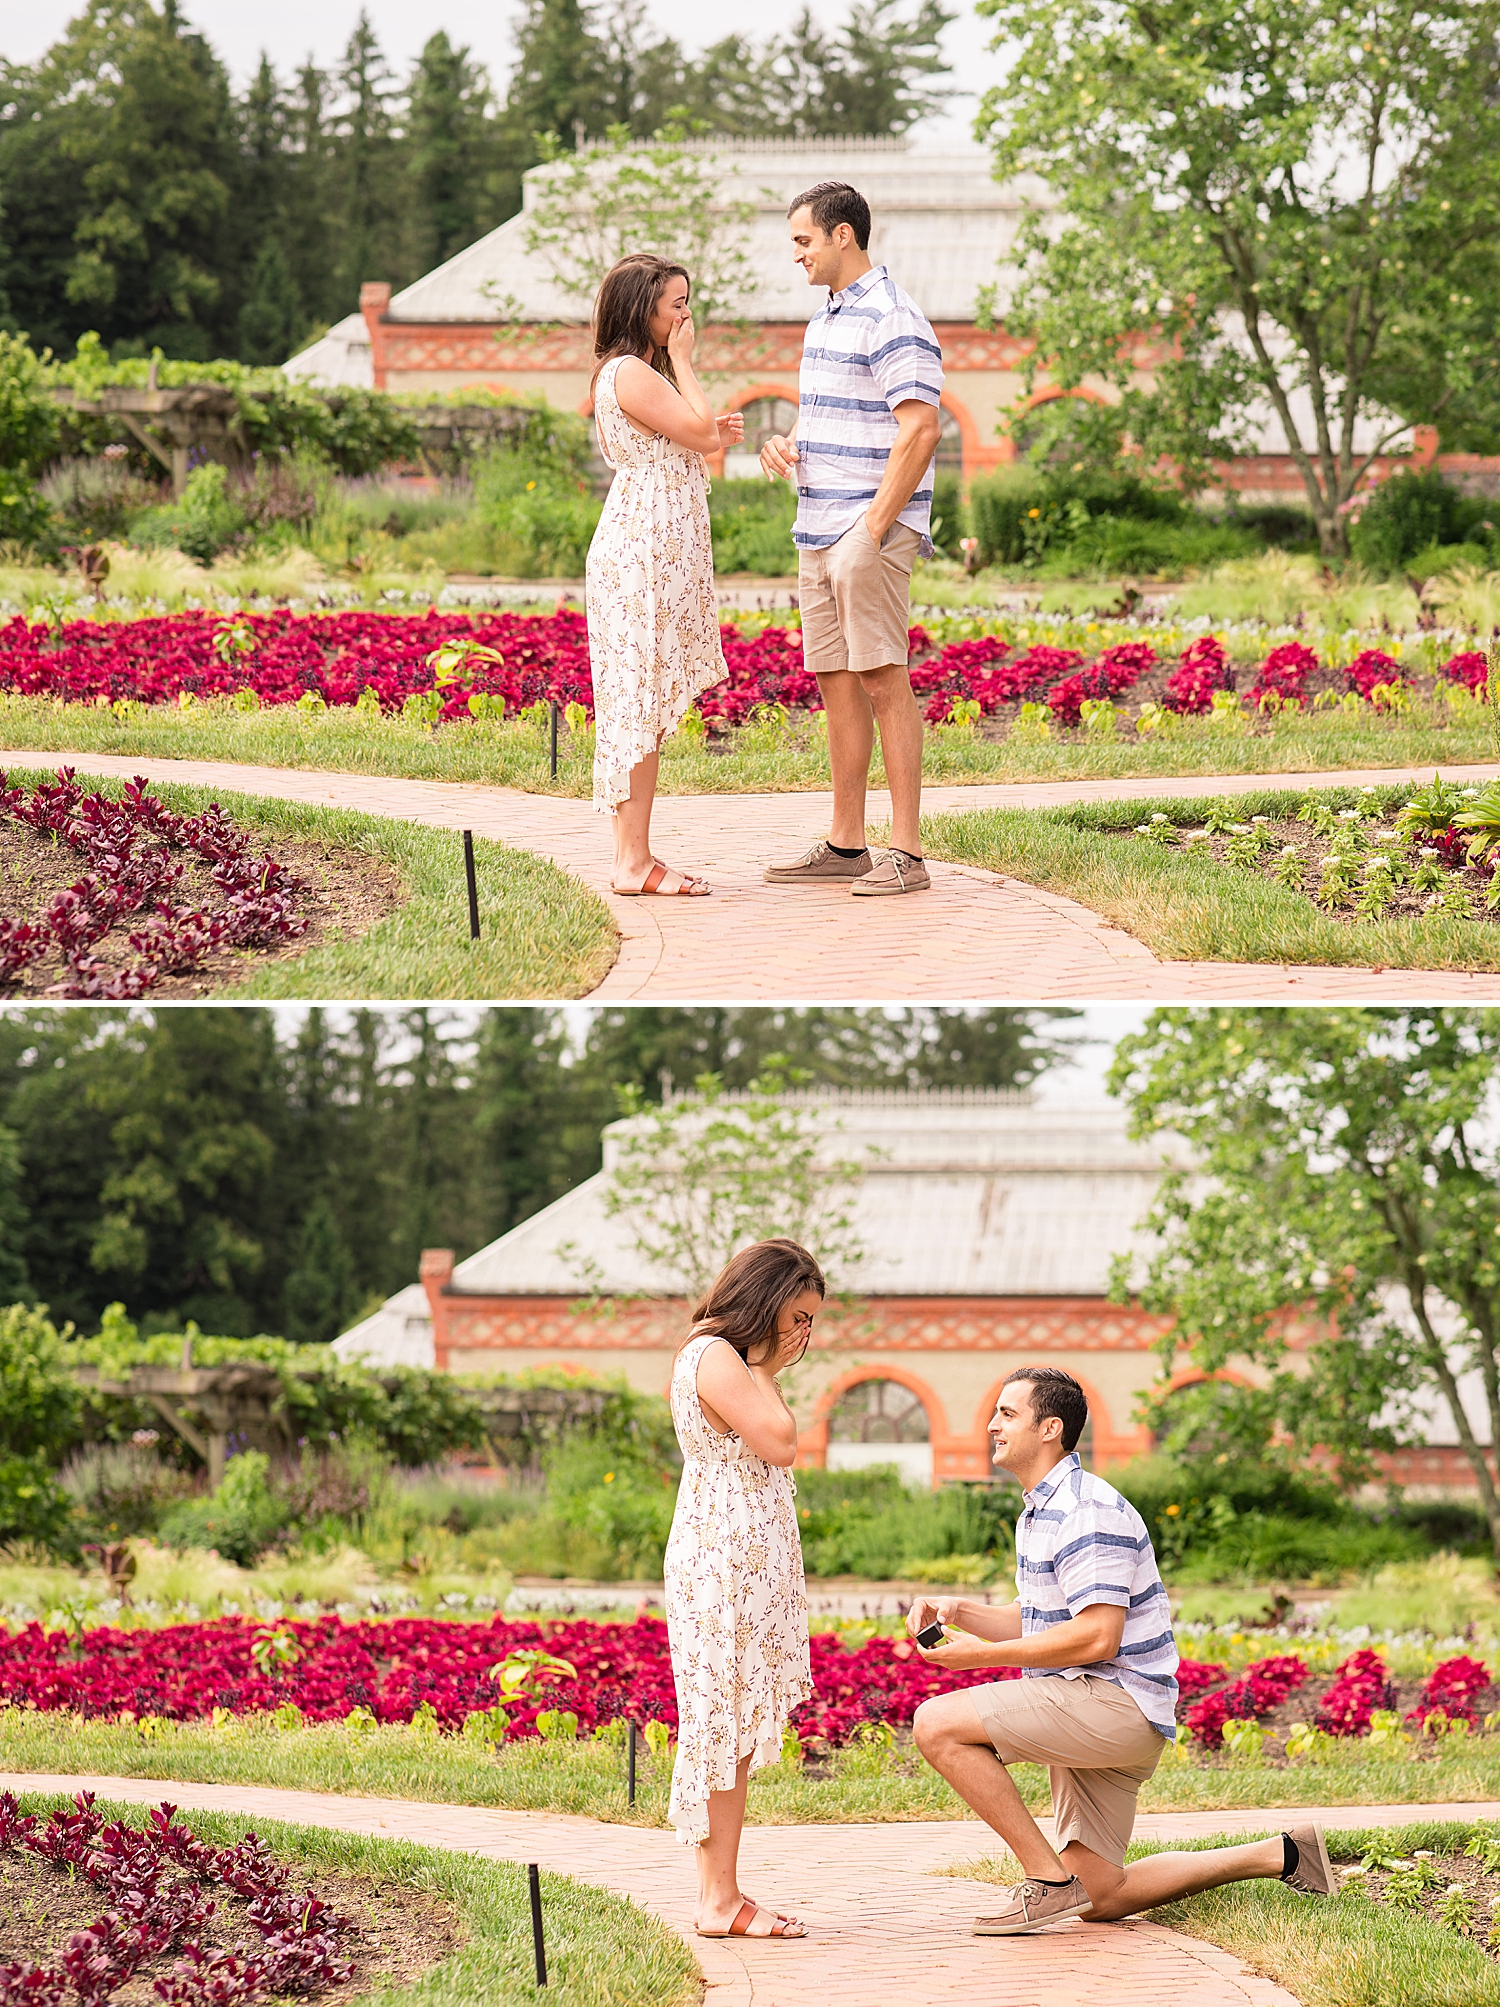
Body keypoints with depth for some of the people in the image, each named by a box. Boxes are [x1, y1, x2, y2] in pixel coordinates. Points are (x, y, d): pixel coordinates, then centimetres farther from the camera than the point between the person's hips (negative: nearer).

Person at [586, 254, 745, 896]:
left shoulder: (643, 372, 19)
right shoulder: (629, 373, -13)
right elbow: (699, 432, -16)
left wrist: (715, 435, 12)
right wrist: (683, 360, -7)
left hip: (658, 550, 11)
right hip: (644, 553, -11)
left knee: (644, 704, 9)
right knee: (640, 699, -9)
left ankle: (632, 856, 11)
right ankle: (635, 862, -9)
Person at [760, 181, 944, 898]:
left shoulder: (893, 320, -13)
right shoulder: (825, 320, 17)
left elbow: (919, 430, -20)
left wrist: (875, 528, -20)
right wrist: (788, 445, 7)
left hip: (871, 530, -9)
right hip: (819, 530, 9)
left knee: (883, 683, -9)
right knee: (836, 683, 11)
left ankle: (906, 853, -8)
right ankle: (845, 845, 16)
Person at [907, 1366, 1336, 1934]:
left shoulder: (1088, 1511, -16)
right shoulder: (1038, 1511, 19)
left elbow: (1096, 1636, -23)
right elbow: (1032, 1623, 25)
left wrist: (980, 1654, -17)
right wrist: (958, 1611, 6)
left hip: (1117, 1701, -11)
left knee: (937, 1724, -21)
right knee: (1101, 1901, 10)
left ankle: (1050, 1880, -18)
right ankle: (1278, 1855, 16)